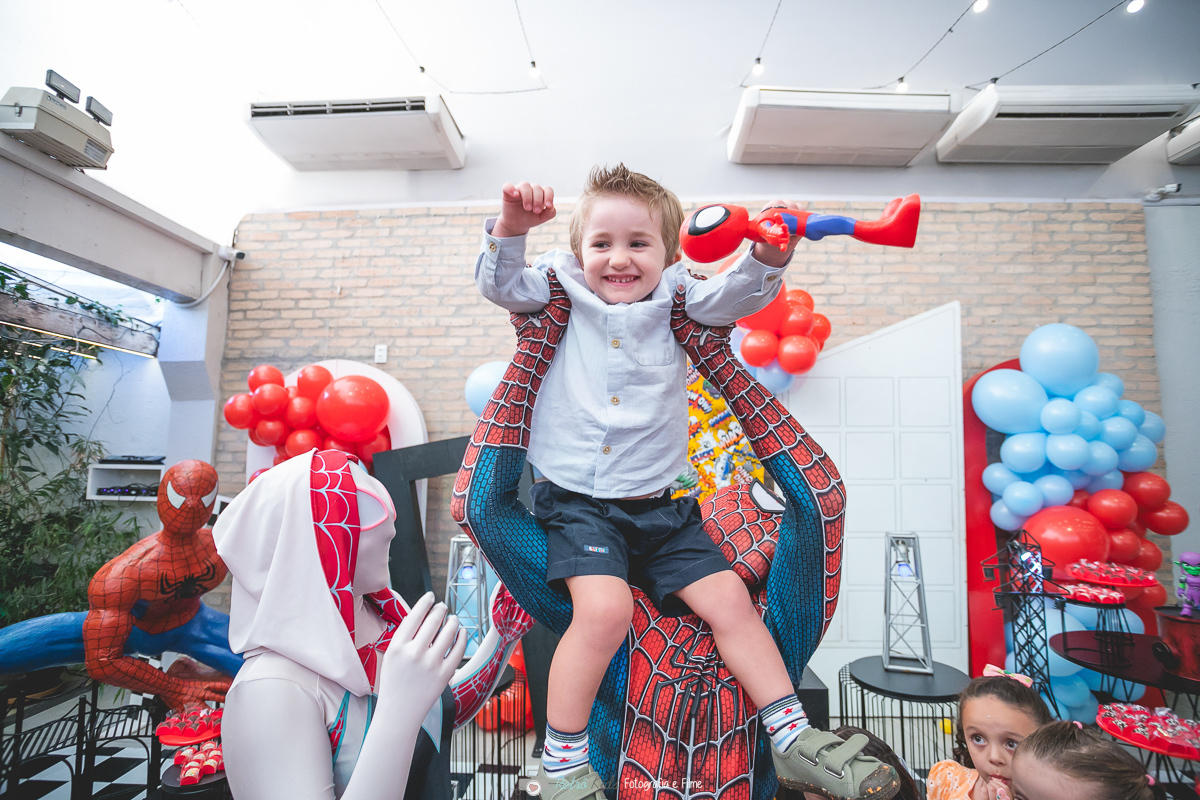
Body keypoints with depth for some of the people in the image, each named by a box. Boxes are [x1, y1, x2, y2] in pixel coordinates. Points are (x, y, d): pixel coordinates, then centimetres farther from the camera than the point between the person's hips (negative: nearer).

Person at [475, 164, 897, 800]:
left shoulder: (677, 300, 9)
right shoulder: (563, 291, 5)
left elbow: (736, 296, -2)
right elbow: (500, 285, -2)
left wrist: (768, 255, -22)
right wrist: (511, 228, -19)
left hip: (661, 505, 4)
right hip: (577, 502, -3)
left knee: (728, 597, 0)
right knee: (604, 608, -25)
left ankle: (793, 742, 14)